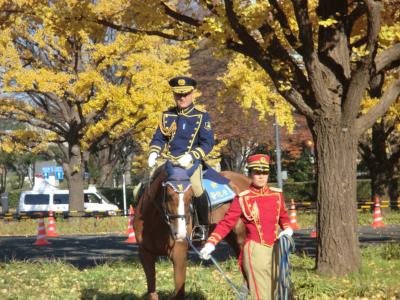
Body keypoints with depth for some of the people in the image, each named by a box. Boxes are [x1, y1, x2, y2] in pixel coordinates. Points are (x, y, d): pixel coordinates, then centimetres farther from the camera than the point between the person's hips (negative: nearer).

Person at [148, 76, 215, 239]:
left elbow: (208, 143, -5)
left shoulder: (202, 117, 3)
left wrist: (190, 156, -20)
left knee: (195, 187, -28)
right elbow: (158, 138, 15)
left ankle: (203, 226, -9)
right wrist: (153, 153, -7)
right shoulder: (167, 116, 15)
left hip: (191, 162, -4)